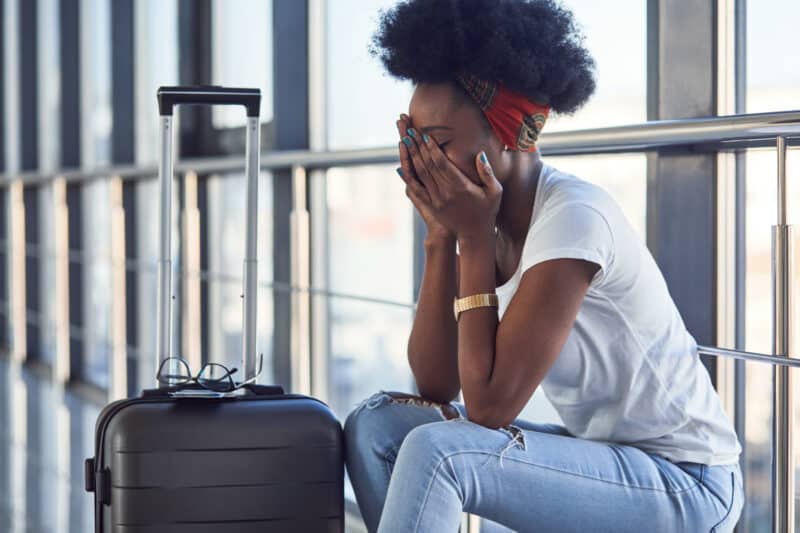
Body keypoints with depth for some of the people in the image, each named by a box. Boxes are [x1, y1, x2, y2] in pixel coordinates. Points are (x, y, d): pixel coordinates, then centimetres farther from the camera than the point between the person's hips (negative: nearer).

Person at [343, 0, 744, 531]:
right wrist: (442, 235, -8)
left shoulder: (572, 217, -23)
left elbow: (490, 406, -23)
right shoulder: (489, 218, 2)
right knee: (377, 424, -1)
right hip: (596, 453, 9)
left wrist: (474, 237, -19)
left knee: (435, 453, -27)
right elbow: (435, 386, -1)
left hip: (686, 487, -9)